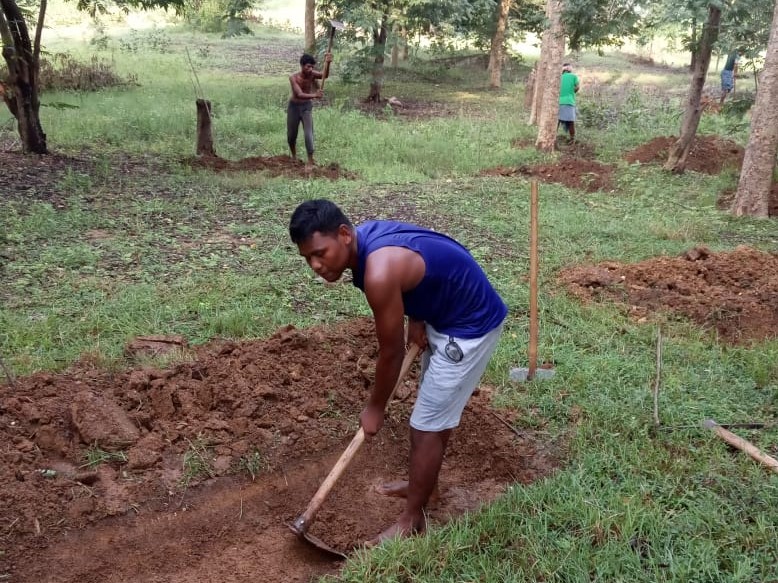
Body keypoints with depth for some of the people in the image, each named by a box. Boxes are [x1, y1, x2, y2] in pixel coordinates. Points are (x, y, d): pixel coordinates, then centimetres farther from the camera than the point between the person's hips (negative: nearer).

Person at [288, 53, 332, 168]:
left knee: (308, 134, -14)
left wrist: (327, 63, -55)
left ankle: (310, 160, -6)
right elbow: (300, 94, -35)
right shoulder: (293, 78, -23)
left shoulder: (312, 74, -16)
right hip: (293, 107, 0)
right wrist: (314, 95, -52)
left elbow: (324, 75, -36)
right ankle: (294, 157, 35)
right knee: (291, 135, 11)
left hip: (307, 107, 1)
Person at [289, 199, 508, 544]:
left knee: (427, 425, 0)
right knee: (433, 410, 23)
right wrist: (416, 318, -1)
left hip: (470, 327, -10)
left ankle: (412, 520, 16)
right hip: (446, 313, 10)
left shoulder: (379, 273, -33)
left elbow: (391, 353, -20)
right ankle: (422, 483, 43)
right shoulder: (367, 236, -5)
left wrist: (374, 408, -4)